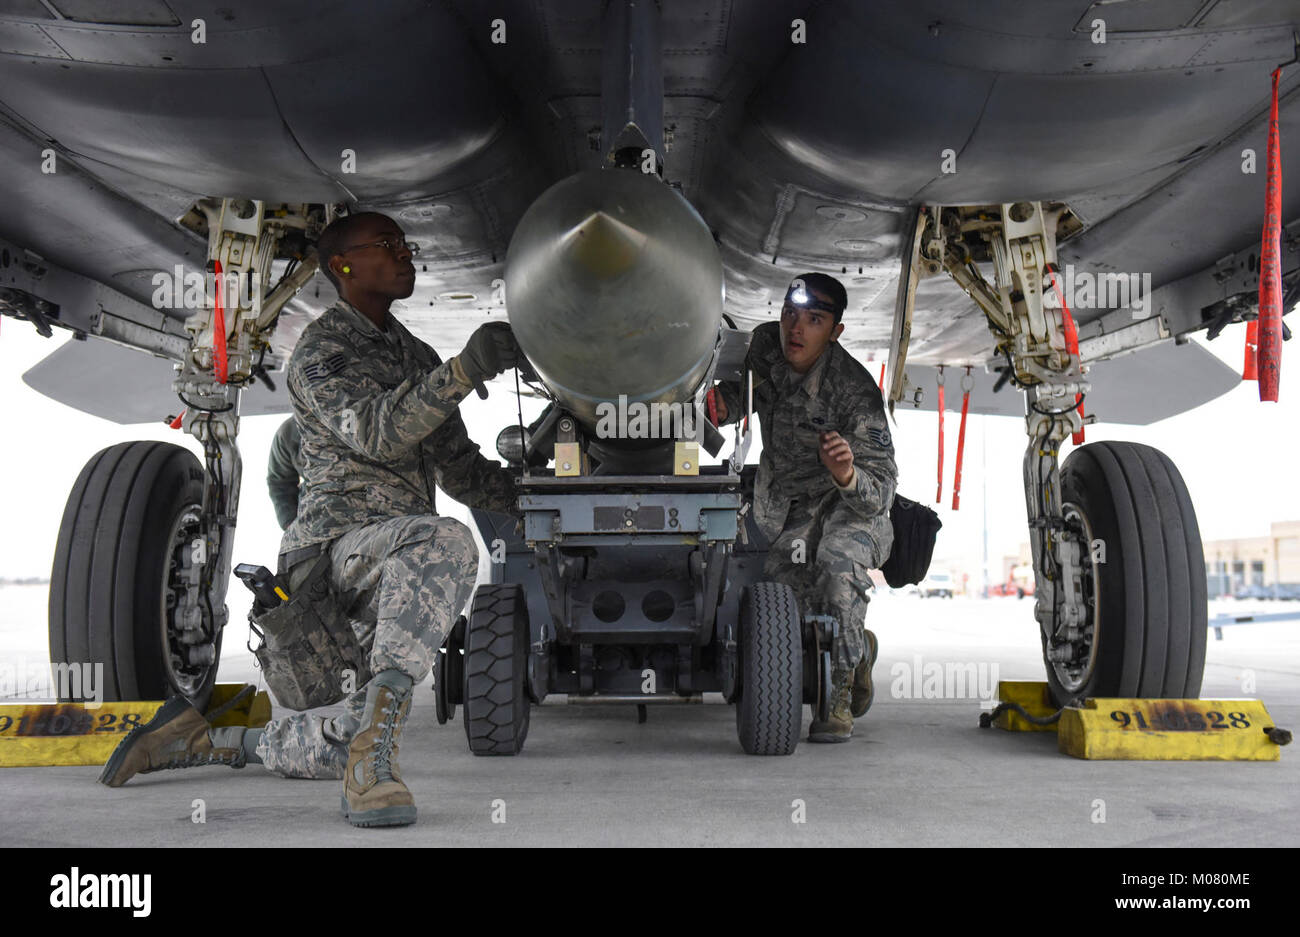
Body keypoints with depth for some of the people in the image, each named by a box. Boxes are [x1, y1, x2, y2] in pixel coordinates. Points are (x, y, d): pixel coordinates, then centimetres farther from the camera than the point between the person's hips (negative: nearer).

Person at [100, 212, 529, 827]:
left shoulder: (418, 357, 22)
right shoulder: (319, 350, -2)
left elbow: (462, 472, 21)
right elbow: (374, 431, -22)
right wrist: (464, 370, -33)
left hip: (400, 568, 8)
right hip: (341, 540, -8)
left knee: (355, 742, 11)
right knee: (446, 542, -41)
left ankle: (204, 740, 28)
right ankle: (372, 758, -44)